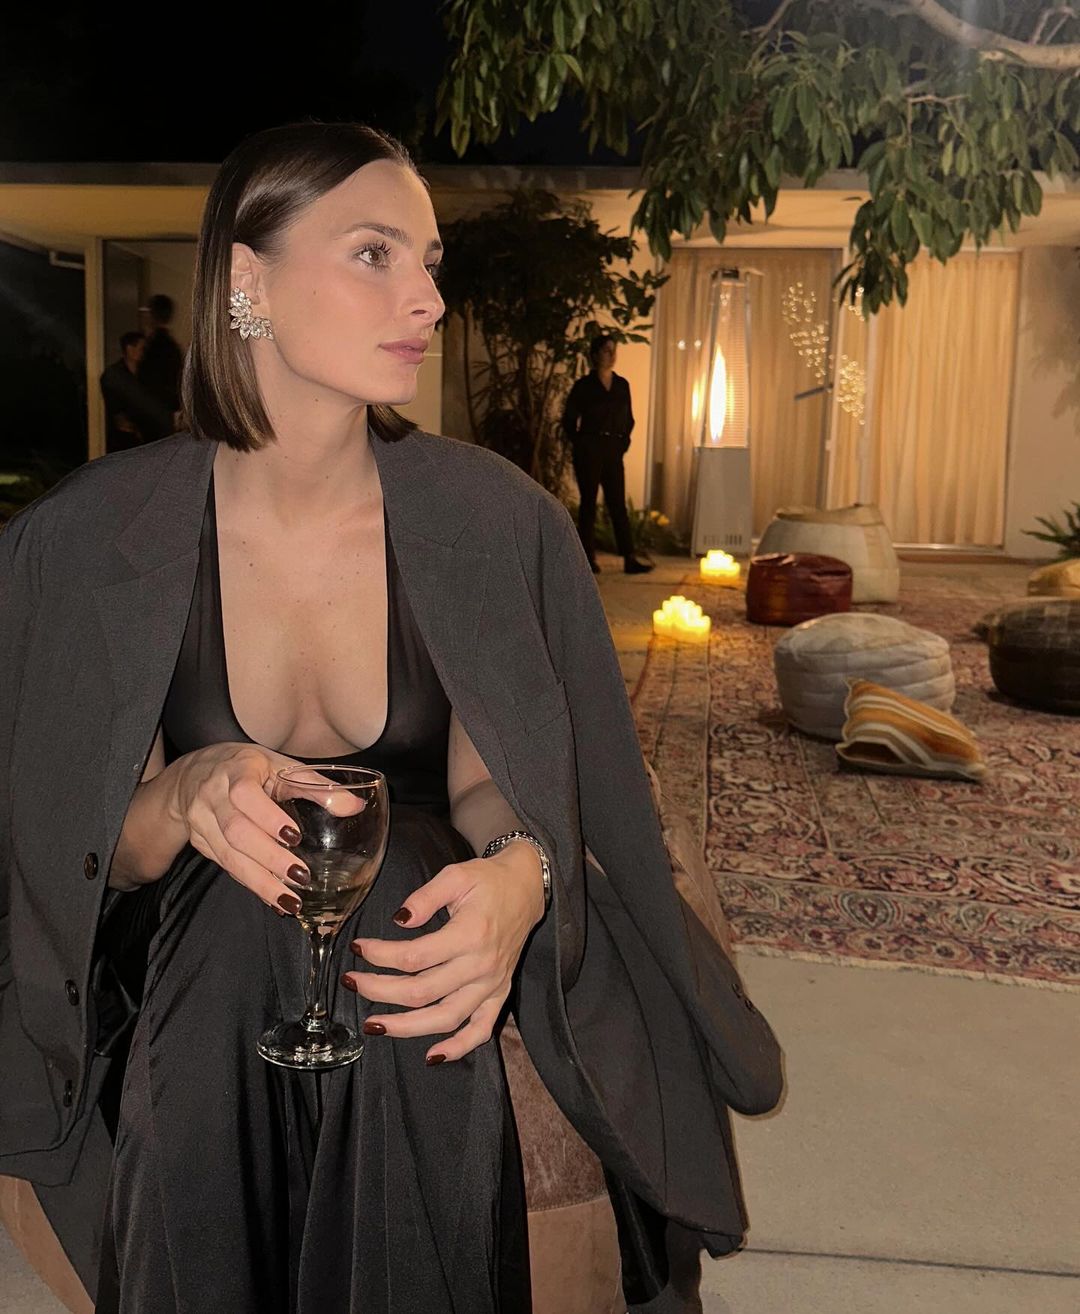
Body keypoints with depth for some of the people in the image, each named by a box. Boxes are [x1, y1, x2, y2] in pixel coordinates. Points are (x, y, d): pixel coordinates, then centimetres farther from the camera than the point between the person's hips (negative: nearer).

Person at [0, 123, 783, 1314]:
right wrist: (186, 799, -31)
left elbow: (487, 781, -3)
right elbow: (101, 843, -5)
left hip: (412, 996, 1)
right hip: (197, 1020, 0)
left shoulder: (493, 520, -12)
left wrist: (518, 872, -29)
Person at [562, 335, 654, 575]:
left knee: (618, 504, 0)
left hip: (613, 452, 4)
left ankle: (630, 559, -4)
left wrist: (624, 442, 7)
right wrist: (579, 445, -2)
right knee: (588, 503, 1)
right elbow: (569, 419, 0)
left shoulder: (622, 384, 11)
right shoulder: (583, 385, -2)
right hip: (589, 451, -4)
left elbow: (629, 419, 17)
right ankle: (588, 557, 7)